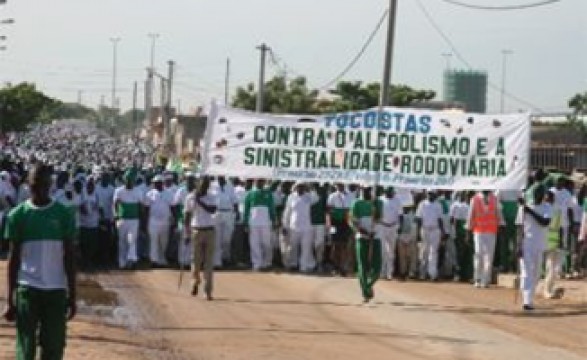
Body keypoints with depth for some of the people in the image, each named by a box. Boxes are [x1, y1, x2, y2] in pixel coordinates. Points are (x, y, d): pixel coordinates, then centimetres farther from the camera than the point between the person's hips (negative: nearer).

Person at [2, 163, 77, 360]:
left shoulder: (64, 215, 1)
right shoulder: (18, 215, 1)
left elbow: (69, 257, 4)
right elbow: (14, 258, 3)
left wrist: (72, 296, 1)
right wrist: (10, 299, 1)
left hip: (56, 289, 1)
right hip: (27, 288, -1)